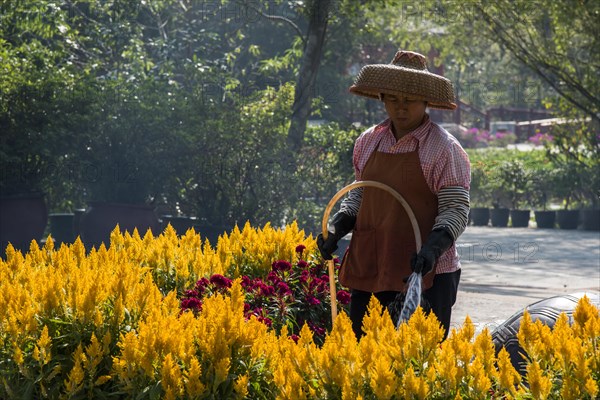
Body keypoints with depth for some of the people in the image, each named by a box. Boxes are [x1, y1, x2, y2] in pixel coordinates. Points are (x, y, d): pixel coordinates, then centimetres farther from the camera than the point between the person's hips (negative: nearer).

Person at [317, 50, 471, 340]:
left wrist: (433, 248, -26)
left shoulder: (444, 149, -7)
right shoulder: (368, 142, 11)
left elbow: (456, 210, -10)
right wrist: (336, 226, 3)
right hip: (369, 270, 5)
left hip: (425, 274, -5)